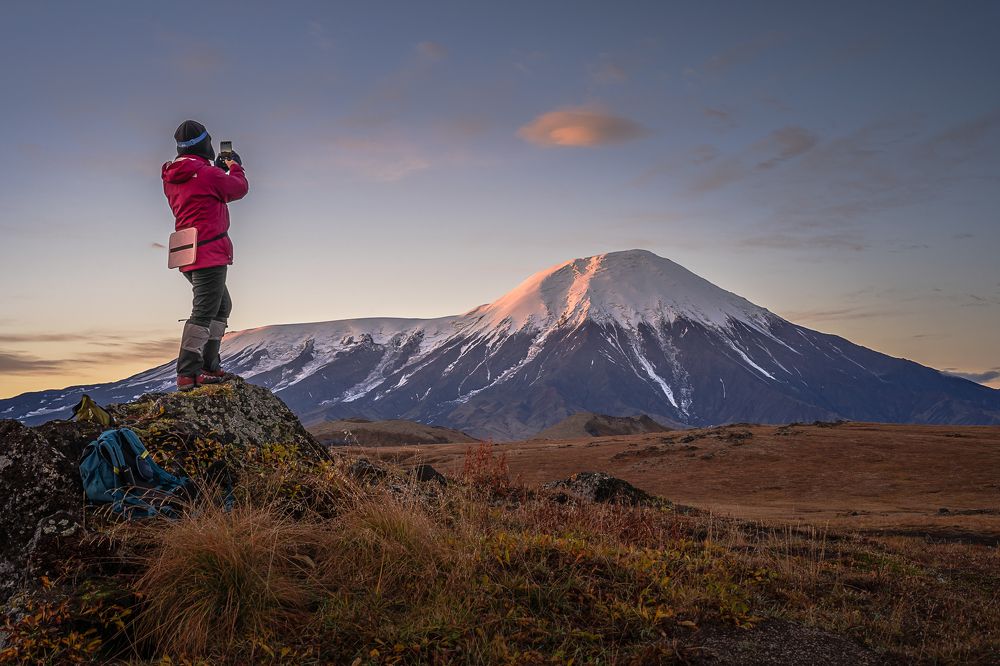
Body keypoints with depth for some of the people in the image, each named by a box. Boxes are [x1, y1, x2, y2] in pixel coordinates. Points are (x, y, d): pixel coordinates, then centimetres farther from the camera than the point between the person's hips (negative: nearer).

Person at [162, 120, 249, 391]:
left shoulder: (172, 178, 12)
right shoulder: (207, 173, -13)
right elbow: (239, 188, 2)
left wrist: (219, 169, 29)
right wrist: (235, 167, 21)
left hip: (187, 254, 9)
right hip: (210, 253, -9)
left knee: (222, 306, 19)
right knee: (203, 313, -8)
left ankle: (209, 366, 19)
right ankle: (187, 374, -10)